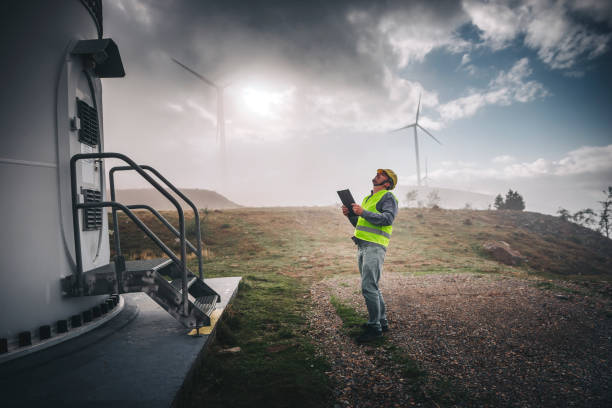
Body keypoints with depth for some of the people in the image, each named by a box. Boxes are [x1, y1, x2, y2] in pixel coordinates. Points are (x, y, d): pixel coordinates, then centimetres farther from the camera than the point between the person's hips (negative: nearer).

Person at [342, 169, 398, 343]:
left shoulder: (388, 197, -1)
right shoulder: (369, 198, 25)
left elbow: (387, 219, -19)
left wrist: (363, 212, -23)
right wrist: (350, 214, 8)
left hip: (375, 247, -9)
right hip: (362, 246, 9)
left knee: (368, 287, -12)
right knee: (372, 287, 13)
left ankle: (374, 327, -3)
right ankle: (382, 322, 24)